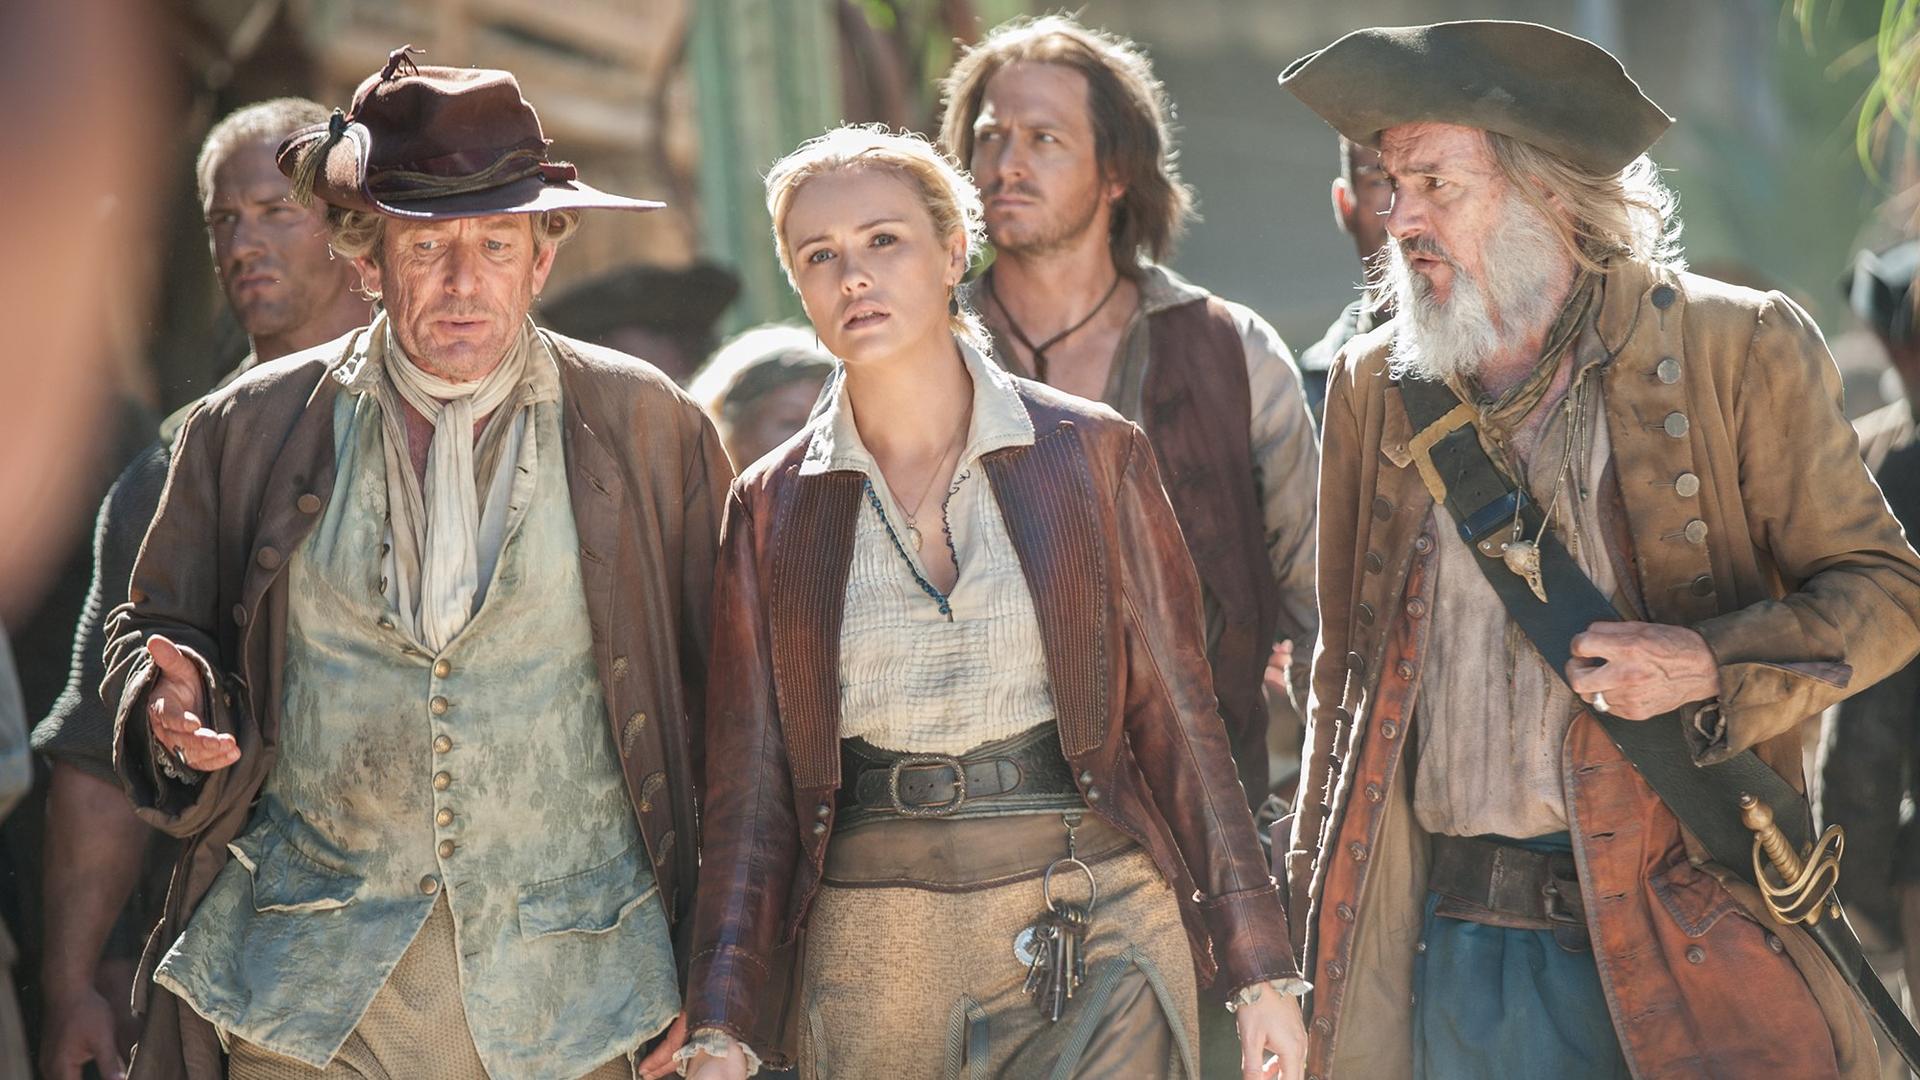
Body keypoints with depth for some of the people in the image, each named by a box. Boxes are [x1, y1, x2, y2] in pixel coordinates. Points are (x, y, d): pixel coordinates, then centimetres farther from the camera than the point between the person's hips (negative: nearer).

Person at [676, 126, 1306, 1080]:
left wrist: (1260, 966, 1)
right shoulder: (773, 507, 6)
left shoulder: (1091, 454, 2)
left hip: (1093, 929, -1)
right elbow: (751, 781, 5)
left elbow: (1176, 716, 4)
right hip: (871, 956, 2)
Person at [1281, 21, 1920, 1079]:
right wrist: (1313, 901, 13)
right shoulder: (1373, 384, 10)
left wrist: (1711, 666, -15)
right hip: (1444, 945, 4)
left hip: (1668, 943, -3)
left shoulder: (1740, 349, -2)